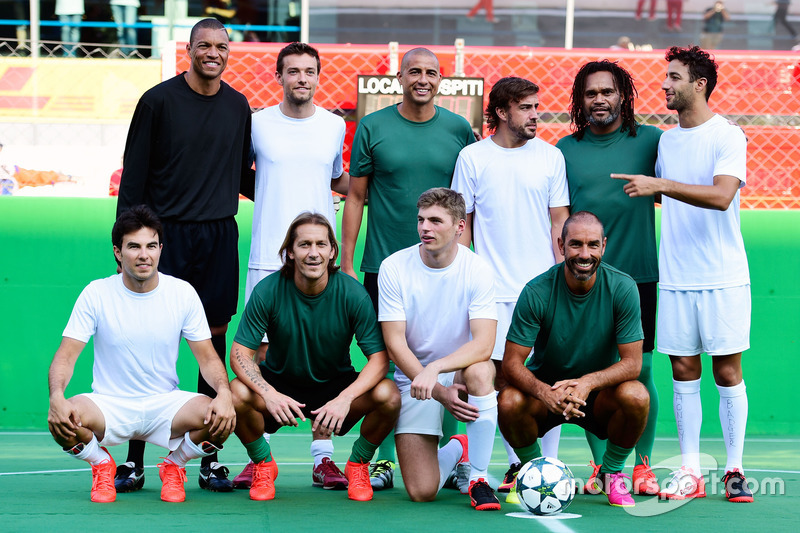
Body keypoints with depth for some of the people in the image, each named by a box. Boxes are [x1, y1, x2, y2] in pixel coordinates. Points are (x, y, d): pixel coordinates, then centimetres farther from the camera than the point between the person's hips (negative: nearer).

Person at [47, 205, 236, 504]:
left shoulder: (183, 293, -2)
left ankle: (174, 465, 5)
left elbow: (207, 358, 0)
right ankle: (101, 464, 3)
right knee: (61, 421, -34)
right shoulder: (96, 294, -6)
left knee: (220, 418, -29)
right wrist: (56, 398, -30)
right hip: (109, 405, -1)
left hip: (165, 405, 1)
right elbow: (66, 356, -8)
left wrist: (224, 393, -23)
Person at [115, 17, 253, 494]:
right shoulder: (159, 101, 0)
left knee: (214, 339, 3)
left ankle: (210, 460, 8)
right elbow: (134, 176, 1)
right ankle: (135, 461, -1)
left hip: (220, 236, 3)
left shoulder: (238, 106, 11)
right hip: (168, 234, -3)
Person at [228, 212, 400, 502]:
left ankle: (358, 466, 3)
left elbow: (379, 358, -18)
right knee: (238, 394, -32)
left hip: (335, 385, 0)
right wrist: (269, 394, -37)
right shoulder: (267, 291, -17)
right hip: (279, 382, 0)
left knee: (388, 396, -28)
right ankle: (262, 464, 0)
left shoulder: (353, 294, -17)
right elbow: (240, 354, -17)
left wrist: (345, 398, -36)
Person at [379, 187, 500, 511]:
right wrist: (440, 393, -21)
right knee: (421, 492, -12)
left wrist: (435, 368, -37)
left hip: (461, 369, 0)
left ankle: (479, 478, -21)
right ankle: (456, 450, 26)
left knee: (480, 370, -39)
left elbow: (483, 345, -20)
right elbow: (395, 344, -11)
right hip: (413, 378, 0)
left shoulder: (477, 270, -11)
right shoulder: (394, 268, -10)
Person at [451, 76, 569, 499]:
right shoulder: (472, 158, 4)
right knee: (501, 375, 0)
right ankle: (516, 465, 9)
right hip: (493, 286, 0)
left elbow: (559, 222, 9)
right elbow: (462, 222, 8)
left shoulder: (551, 157, 6)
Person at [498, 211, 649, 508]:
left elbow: (632, 362, -16)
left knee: (636, 396, -32)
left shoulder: (622, 288, -15)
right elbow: (512, 363, -17)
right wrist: (544, 392, -39)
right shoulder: (537, 292, -16)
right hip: (545, 387, 0)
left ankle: (611, 473, -1)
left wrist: (588, 382, -36)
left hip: (600, 395, 0)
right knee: (509, 402, -32)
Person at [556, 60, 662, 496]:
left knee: (640, 371, 0)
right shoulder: (565, 149, 8)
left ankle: (641, 464, 11)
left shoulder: (650, 141, 3)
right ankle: (601, 464, 13)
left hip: (639, 276, -1)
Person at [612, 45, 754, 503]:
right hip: (674, 277, 5)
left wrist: (660, 185, -25)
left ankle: (735, 470, 5)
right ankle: (690, 471, 7)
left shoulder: (728, 137, -7)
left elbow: (721, 195, -22)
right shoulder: (667, 140, 13)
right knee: (683, 371, 4)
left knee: (728, 371, -2)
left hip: (723, 276, -5)